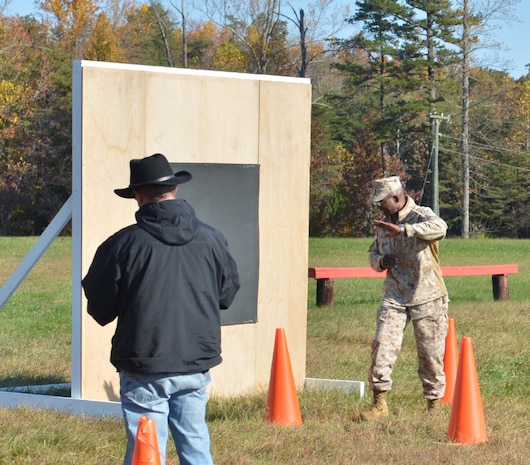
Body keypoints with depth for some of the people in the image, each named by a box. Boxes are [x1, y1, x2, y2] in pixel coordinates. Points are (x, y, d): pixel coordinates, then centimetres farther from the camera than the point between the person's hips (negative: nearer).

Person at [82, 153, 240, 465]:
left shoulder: (124, 244, -12)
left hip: (145, 371, -4)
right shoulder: (211, 240, -1)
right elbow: (227, 295, 12)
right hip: (197, 368, 4)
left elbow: (100, 310, -5)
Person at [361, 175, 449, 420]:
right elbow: (373, 253, 22)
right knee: (382, 345, -9)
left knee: (431, 353, 3)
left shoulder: (421, 216, -11)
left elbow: (439, 227, -35)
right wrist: (381, 261, -3)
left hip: (427, 298, -5)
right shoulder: (383, 223, 10)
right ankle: (379, 402, -4)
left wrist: (402, 229, -43)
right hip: (394, 296, 5)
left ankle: (434, 403, 18)